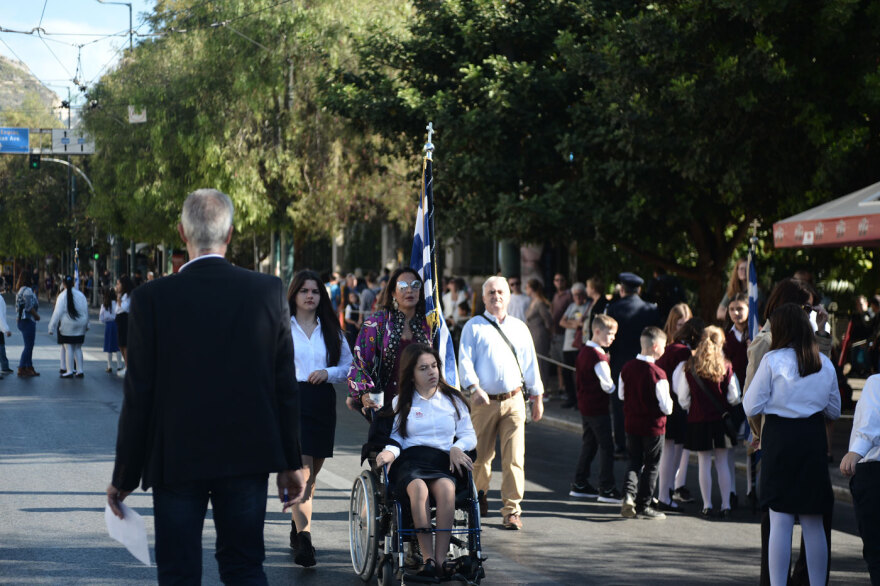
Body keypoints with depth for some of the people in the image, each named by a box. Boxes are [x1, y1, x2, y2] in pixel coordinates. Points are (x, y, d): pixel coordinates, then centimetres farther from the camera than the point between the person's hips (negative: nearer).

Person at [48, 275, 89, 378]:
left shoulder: (62, 296, -8)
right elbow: (86, 311, 8)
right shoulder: (80, 295, 2)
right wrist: (86, 325, 19)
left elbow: (57, 313, -9)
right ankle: (80, 371, 10)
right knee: (78, 348, 10)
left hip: (67, 326, -4)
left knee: (68, 348, 0)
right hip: (80, 326, 4)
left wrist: (52, 327, -4)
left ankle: (70, 371, -2)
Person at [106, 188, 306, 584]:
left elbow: (138, 397, -8)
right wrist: (291, 463, 9)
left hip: (175, 460, -2)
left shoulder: (152, 298, -11)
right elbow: (286, 387, 0)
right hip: (249, 458, 2)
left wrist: (124, 477, 1)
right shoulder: (269, 291, -4)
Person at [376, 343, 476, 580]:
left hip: (442, 461, 1)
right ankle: (428, 558, -41)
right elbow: (395, 438, 12)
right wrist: (389, 452, -11)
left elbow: (469, 434, 19)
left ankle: (440, 559, -40)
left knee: (446, 487, -37)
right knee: (418, 487, -38)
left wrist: (457, 448, -3)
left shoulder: (453, 399, 20)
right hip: (409, 460, -1)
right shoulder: (400, 403, 18)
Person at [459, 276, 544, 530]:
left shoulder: (519, 328, 15)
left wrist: (537, 397, 17)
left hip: (513, 401, 2)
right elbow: (465, 360, -4)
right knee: (481, 455, 7)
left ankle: (511, 511, -5)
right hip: (484, 401, -2)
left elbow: (530, 363, 19)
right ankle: (479, 499, 31)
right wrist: (475, 388, -18)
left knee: (514, 458, -7)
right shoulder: (474, 326, 6)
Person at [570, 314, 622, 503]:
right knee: (606, 447, -4)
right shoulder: (598, 356, -19)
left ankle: (580, 484, 21)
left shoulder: (584, 351, 9)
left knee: (588, 445, 16)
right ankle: (607, 489, -3)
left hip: (584, 405, 9)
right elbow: (607, 385, -18)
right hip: (598, 407, -9)